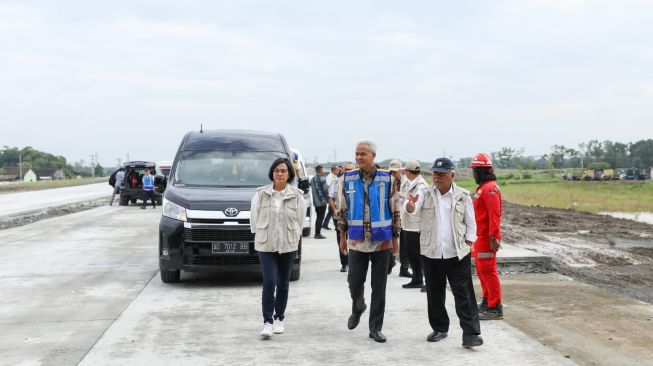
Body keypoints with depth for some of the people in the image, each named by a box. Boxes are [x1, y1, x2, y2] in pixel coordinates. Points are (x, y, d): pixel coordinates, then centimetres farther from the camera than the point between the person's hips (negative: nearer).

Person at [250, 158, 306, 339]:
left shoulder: (297, 196, -1)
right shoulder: (261, 194, -2)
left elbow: (300, 219, 5)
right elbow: (254, 217, 6)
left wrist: (293, 238, 7)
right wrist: (260, 234, 7)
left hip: (288, 245, 1)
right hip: (265, 245, -1)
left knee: (283, 283, 10)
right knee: (269, 282, -12)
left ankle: (279, 318, 25)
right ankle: (268, 321, -7)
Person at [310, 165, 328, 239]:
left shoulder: (312, 179, 10)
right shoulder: (322, 179, -13)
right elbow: (325, 190, -13)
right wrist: (328, 198, -1)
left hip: (315, 202, 8)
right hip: (322, 202, -8)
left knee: (318, 217, 16)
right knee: (321, 217, -4)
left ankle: (317, 233, 18)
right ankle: (318, 233, -5)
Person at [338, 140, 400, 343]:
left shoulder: (386, 179, -3)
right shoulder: (349, 179, 3)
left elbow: (394, 210, 2)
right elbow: (343, 210, 9)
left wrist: (395, 239, 1)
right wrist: (342, 236, 8)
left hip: (382, 242, -1)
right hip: (356, 241, 1)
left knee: (379, 287, 3)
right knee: (354, 281, 1)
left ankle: (375, 328, 13)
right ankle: (357, 308, 34)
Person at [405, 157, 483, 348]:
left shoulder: (463, 196, 0)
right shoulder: (425, 194, 2)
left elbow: (470, 223, 6)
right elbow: (412, 209, -17)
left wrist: (468, 245, -3)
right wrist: (411, 203, -40)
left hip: (457, 254, -2)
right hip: (431, 253, 2)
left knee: (464, 294, -5)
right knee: (434, 294, 11)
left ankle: (471, 333, -5)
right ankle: (439, 329, 27)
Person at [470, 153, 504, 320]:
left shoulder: (490, 189, -17)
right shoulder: (482, 187, 16)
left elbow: (494, 215, -23)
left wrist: (493, 237, -26)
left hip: (487, 238, -11)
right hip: (480, 236, 11)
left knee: (488, 270, -9)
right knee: (481, 270, 18)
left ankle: (495, 308, -6)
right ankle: (487, 301, 30)